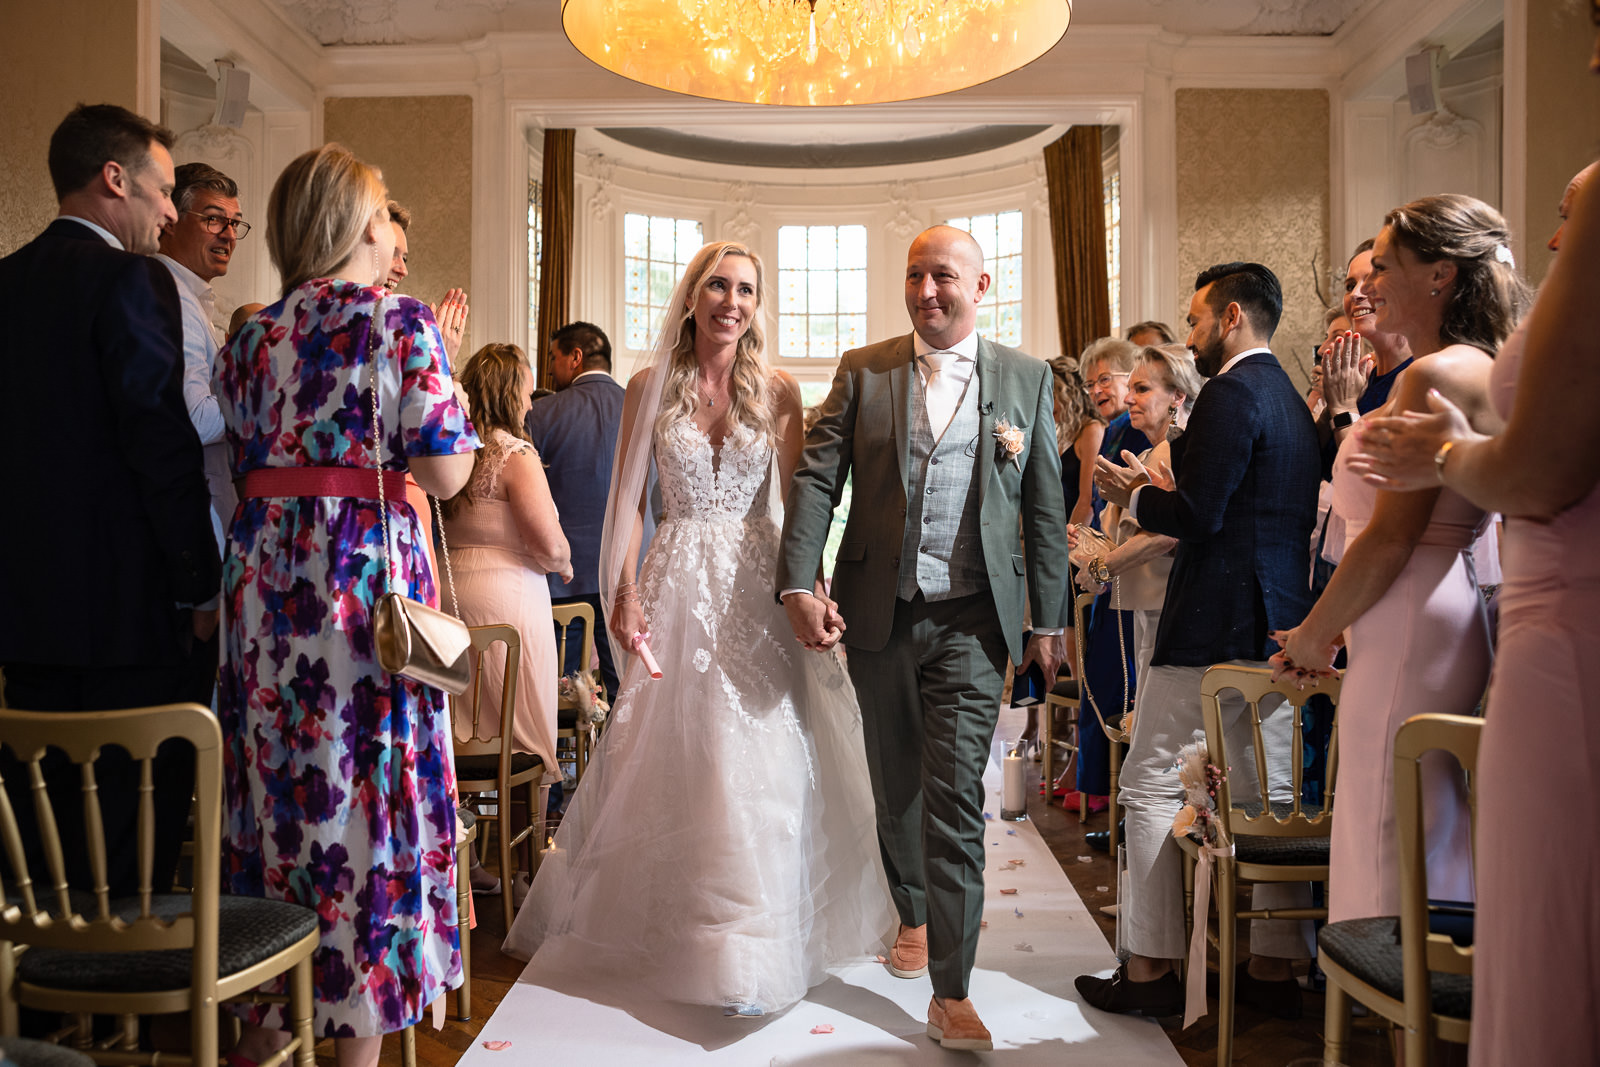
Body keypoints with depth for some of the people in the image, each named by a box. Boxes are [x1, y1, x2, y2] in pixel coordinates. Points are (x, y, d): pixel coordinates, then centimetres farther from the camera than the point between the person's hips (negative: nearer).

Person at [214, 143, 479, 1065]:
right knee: (368, 780, 3)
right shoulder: (399, 322, -6)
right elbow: (445, 471, -10)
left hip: (265, 574, 6)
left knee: (279, 772, 14)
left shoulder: (252, 336, 10)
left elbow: (243, 462, 12)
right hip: (367, 572, -5)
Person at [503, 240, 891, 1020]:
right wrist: (626, 592, -6)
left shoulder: (778, 393, 3)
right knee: (670, 758, 4)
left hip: (756, 587, 0)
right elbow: (628, 497, 2)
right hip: (678, 584, 0)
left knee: (757, 759, 0)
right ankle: (676, 925, 23)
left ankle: (753, 944, 14)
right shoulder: (650, 387, 3)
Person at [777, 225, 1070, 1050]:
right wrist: (799, 583, -14)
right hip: (877, 612, 2)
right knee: (895, 781, 16)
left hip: (971, 618, -2)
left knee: (956, 794, -7)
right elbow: (816, 477, -2)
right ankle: (914, 914, 41)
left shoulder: (1026, 378, 5)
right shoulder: (861, 370, 5)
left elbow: (1045, 507, 6)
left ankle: (951, 995, 0)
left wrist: (1048, 619, 5)